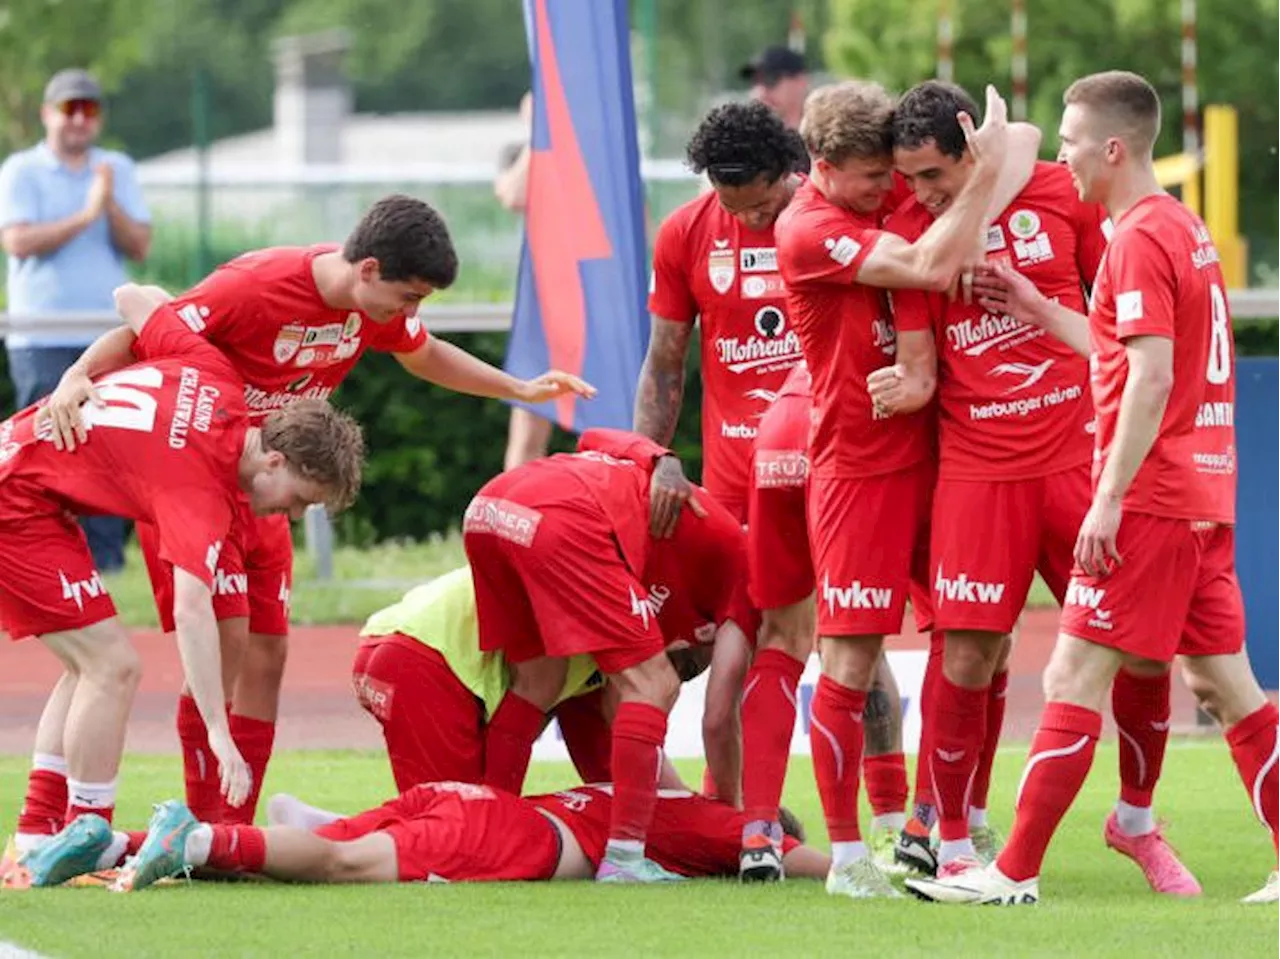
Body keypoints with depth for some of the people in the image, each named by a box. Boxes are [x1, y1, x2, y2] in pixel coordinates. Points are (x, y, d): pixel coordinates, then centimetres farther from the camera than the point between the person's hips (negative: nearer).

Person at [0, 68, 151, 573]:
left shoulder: (118, 170, 13)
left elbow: (139, 246, 5)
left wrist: (111, 205, -13)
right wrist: (85, 217, -16)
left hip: (109, 339, 4)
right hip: (42, 339, -3)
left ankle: (104, 560, 2)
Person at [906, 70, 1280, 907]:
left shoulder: (1141, 239, -13)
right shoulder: (1186, 229, 15)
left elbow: (1151, 378, -21)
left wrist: (1109, 501, -21)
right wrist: (1041, 311, 23)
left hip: (1151, 495, -10)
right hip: (1205, 493, 10)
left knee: (1076, 676, -6)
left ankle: (1016, 873, -5)